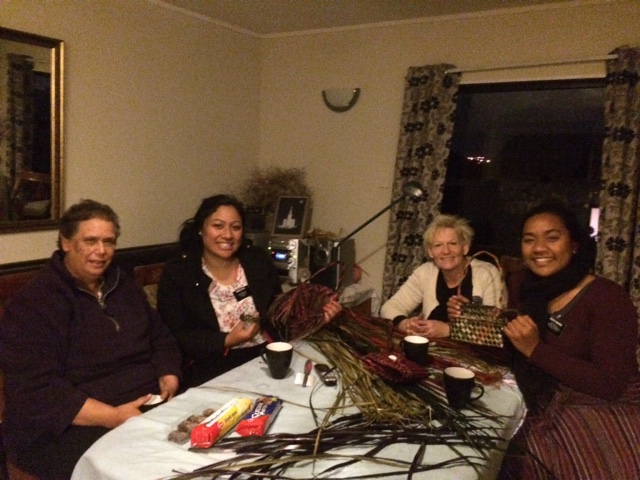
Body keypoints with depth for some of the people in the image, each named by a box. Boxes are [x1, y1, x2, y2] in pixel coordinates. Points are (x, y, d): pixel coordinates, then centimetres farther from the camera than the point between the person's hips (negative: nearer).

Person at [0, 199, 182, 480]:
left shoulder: (124, 286, 14)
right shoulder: (33, 304, -8)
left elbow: (161, 338, 19)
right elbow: (36, 390, -16)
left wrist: (168, 380, -2)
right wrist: (112, 417, -23)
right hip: (71, 429, -6)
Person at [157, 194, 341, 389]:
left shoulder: (259, 261, 6)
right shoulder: (176, 273, -3)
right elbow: (176, 336, -8)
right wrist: (226, 341, -18)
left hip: (267, 356, 4)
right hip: (212, 366, -3)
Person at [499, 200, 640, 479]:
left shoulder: (607, 297, -16)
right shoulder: (532, 294, 4)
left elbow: (610, 385, -23)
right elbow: (516, 360, 5)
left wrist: (536, 350, -27)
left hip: (607, 421, -5)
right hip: (551, 417, 5)